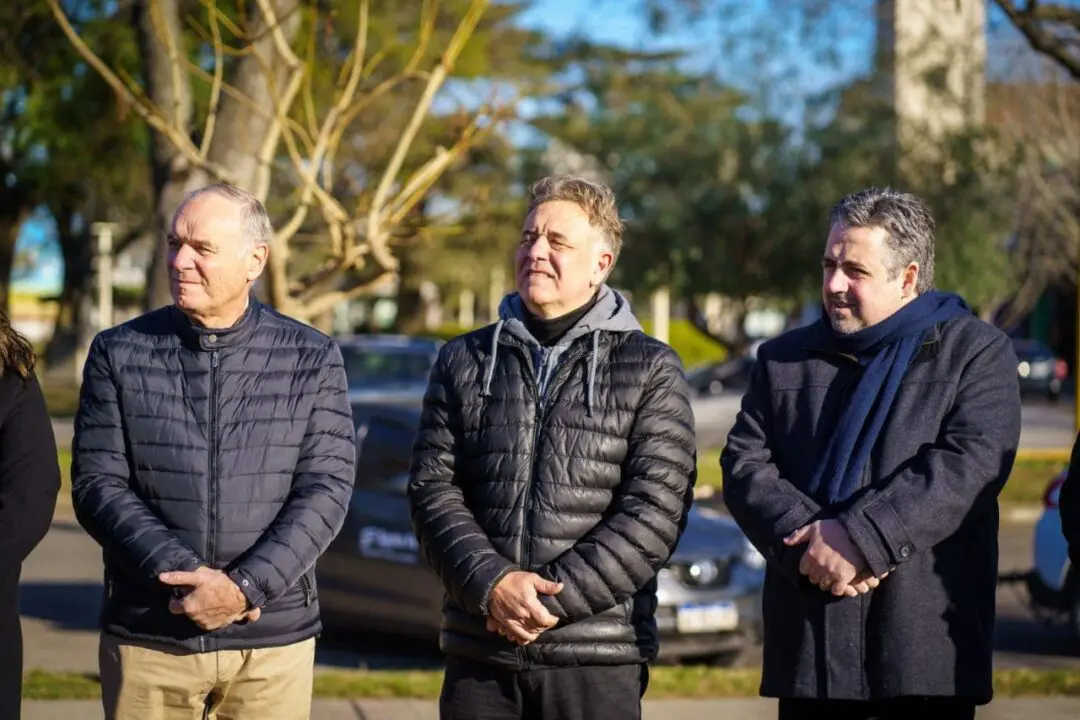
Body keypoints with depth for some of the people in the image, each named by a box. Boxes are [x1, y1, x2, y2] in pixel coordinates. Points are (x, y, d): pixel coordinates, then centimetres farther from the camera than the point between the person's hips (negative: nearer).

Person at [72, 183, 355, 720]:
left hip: (274, 642, 0)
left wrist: (245, 587, -15)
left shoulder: (312, 360, 3)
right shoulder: (119, 354, 4)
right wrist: (184, 575, -14)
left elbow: (326, 489, -3)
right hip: (147, 641, 0)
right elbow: (96, 485, -1)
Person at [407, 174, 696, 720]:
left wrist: (552, 600, -14)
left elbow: (656, 511, -7)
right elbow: (432, 488, 4)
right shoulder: (464, 362, 11)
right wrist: (491, 584, -13)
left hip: (598, 655, -2)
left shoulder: (651, 372, 2)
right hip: (478, 654, 3)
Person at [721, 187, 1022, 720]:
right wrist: (807, 541, -13)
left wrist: (859, 537, -19)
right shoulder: (784, 359, 16)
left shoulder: (976, 352, 3)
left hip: (926, 644, -3)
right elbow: (743, 466, 5)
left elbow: (970, 463, -11)